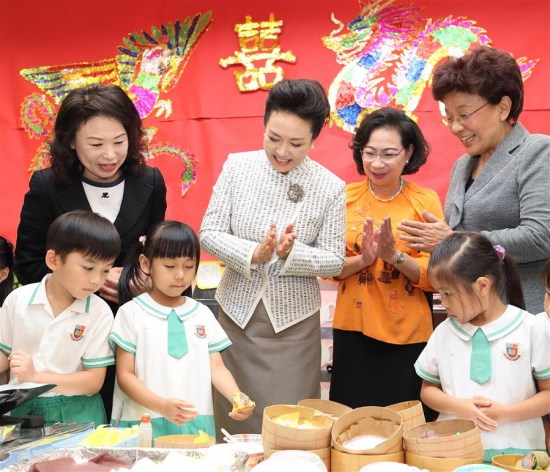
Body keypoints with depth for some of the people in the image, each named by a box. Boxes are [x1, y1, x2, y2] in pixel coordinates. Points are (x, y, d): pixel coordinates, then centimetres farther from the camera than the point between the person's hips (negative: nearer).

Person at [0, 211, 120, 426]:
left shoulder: (99, 312, -7)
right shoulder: (18, 299, -1)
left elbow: (94, 382, -7)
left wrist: (35, 377, -17)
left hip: (75, 414, -1)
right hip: (22, 408, 1)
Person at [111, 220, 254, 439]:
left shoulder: (202, 314, 10)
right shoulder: (132, 313, 0)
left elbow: (217, 368, 7)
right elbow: (125, 375, -3)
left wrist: (237, 397, -13)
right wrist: (162, 405, -18)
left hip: (197, 424, 3)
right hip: (146, 425, -3)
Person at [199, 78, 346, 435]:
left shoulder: (330, 187, -9)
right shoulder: (237, 167, -4)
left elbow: (335, 260, -5)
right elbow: (209, 234, -4)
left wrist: (292, 253, -24)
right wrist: (253, 254, -21)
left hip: (294, 321, -2)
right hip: (237, 311, 2)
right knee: (233, 418, 12)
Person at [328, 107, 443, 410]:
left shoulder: (426, 201, -4)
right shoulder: (345, 197, 1)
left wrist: (394, 256, -23)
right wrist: (363, 259, -17)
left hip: (407, 335, -1)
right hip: (353, 330, 2)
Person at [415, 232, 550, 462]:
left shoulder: (532, 329, 0)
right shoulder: (444, 332, 8)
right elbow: (428, 389, 15)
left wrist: (506, 413, -10)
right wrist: (456, 406, -4)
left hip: (515, 451, -2)